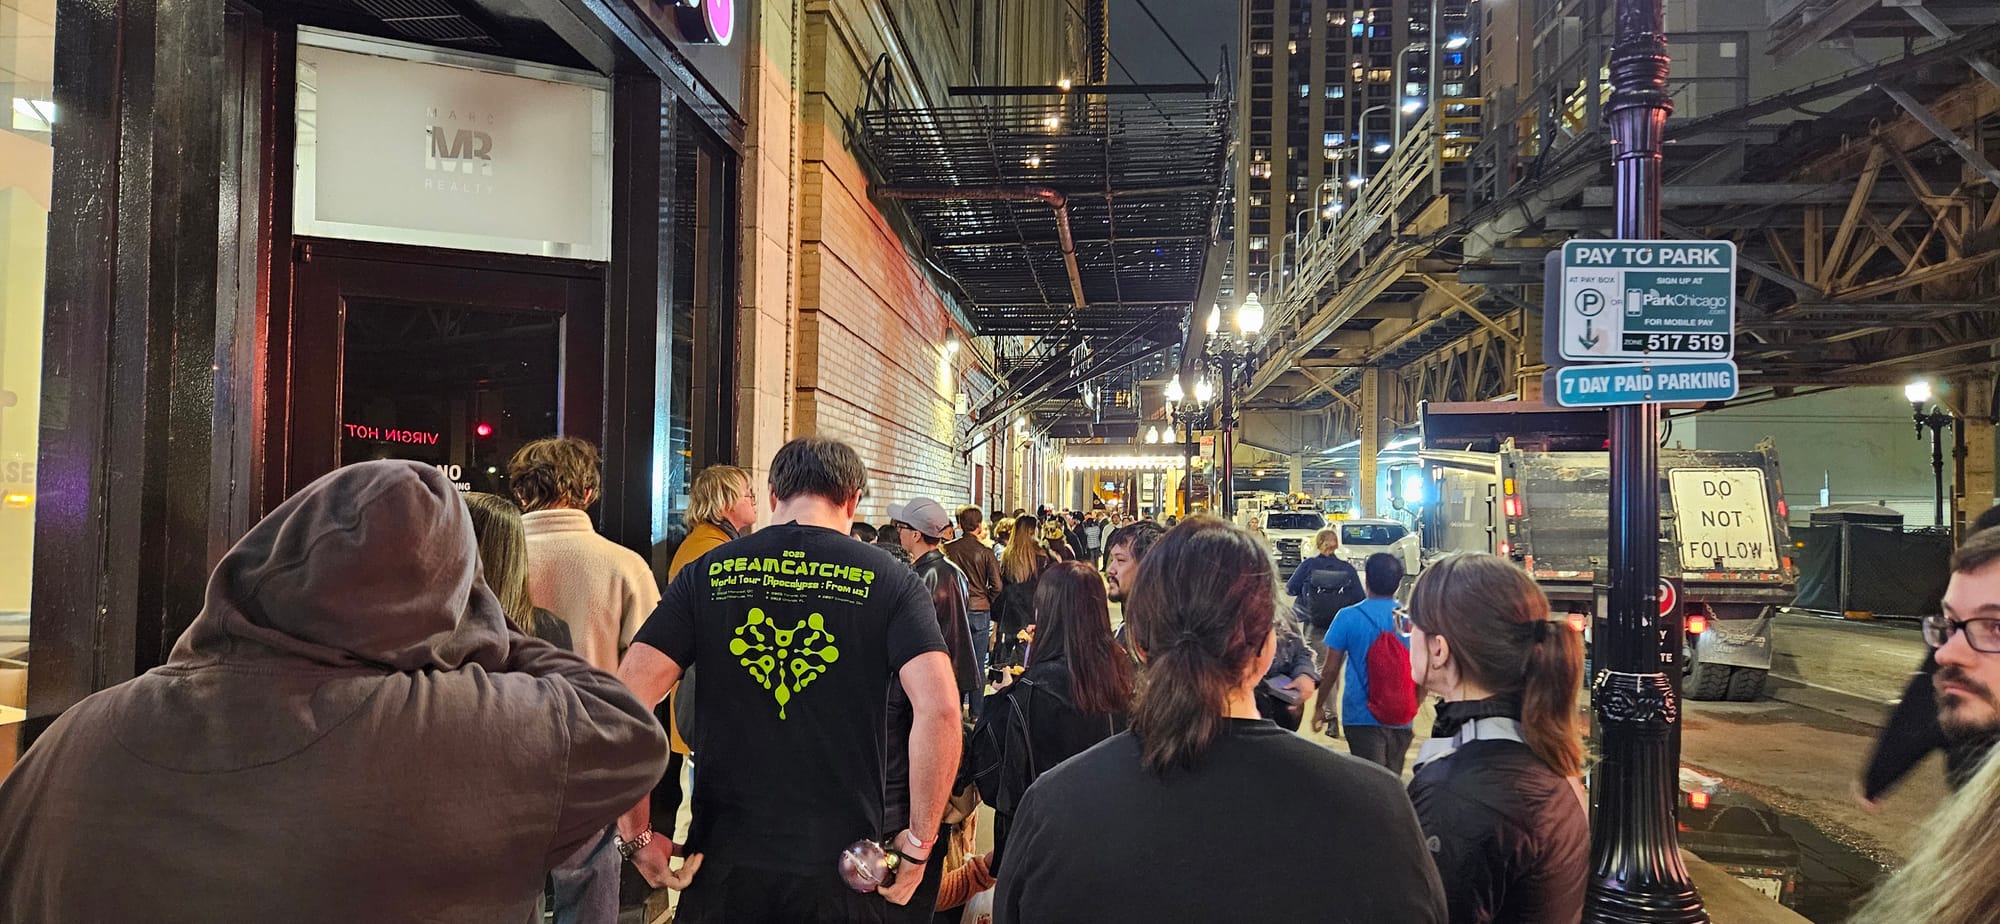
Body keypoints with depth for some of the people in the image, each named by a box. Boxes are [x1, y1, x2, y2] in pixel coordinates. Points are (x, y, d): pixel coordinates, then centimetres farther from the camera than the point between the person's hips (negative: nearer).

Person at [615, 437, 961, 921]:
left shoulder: (707, 574, 1)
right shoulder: (890, 580, -3)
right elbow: (939, 707, -16)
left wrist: (636, 835, 0)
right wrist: (919, 842, -7)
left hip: (725, 858, 1)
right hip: (840, 864, -1)